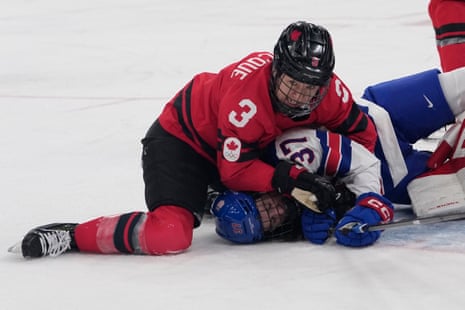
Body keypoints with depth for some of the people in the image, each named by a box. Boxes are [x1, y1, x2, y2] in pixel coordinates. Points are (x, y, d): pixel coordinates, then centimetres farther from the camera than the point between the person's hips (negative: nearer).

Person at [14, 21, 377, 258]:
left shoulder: (328, 90, -19)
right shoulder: (246, 92, -37)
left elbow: (363, 132, -2)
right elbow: (236, 171, -28)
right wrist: (290, 179, -36)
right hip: (182, 138, -8)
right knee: (170, 235, -28)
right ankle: (70, 236, -16)